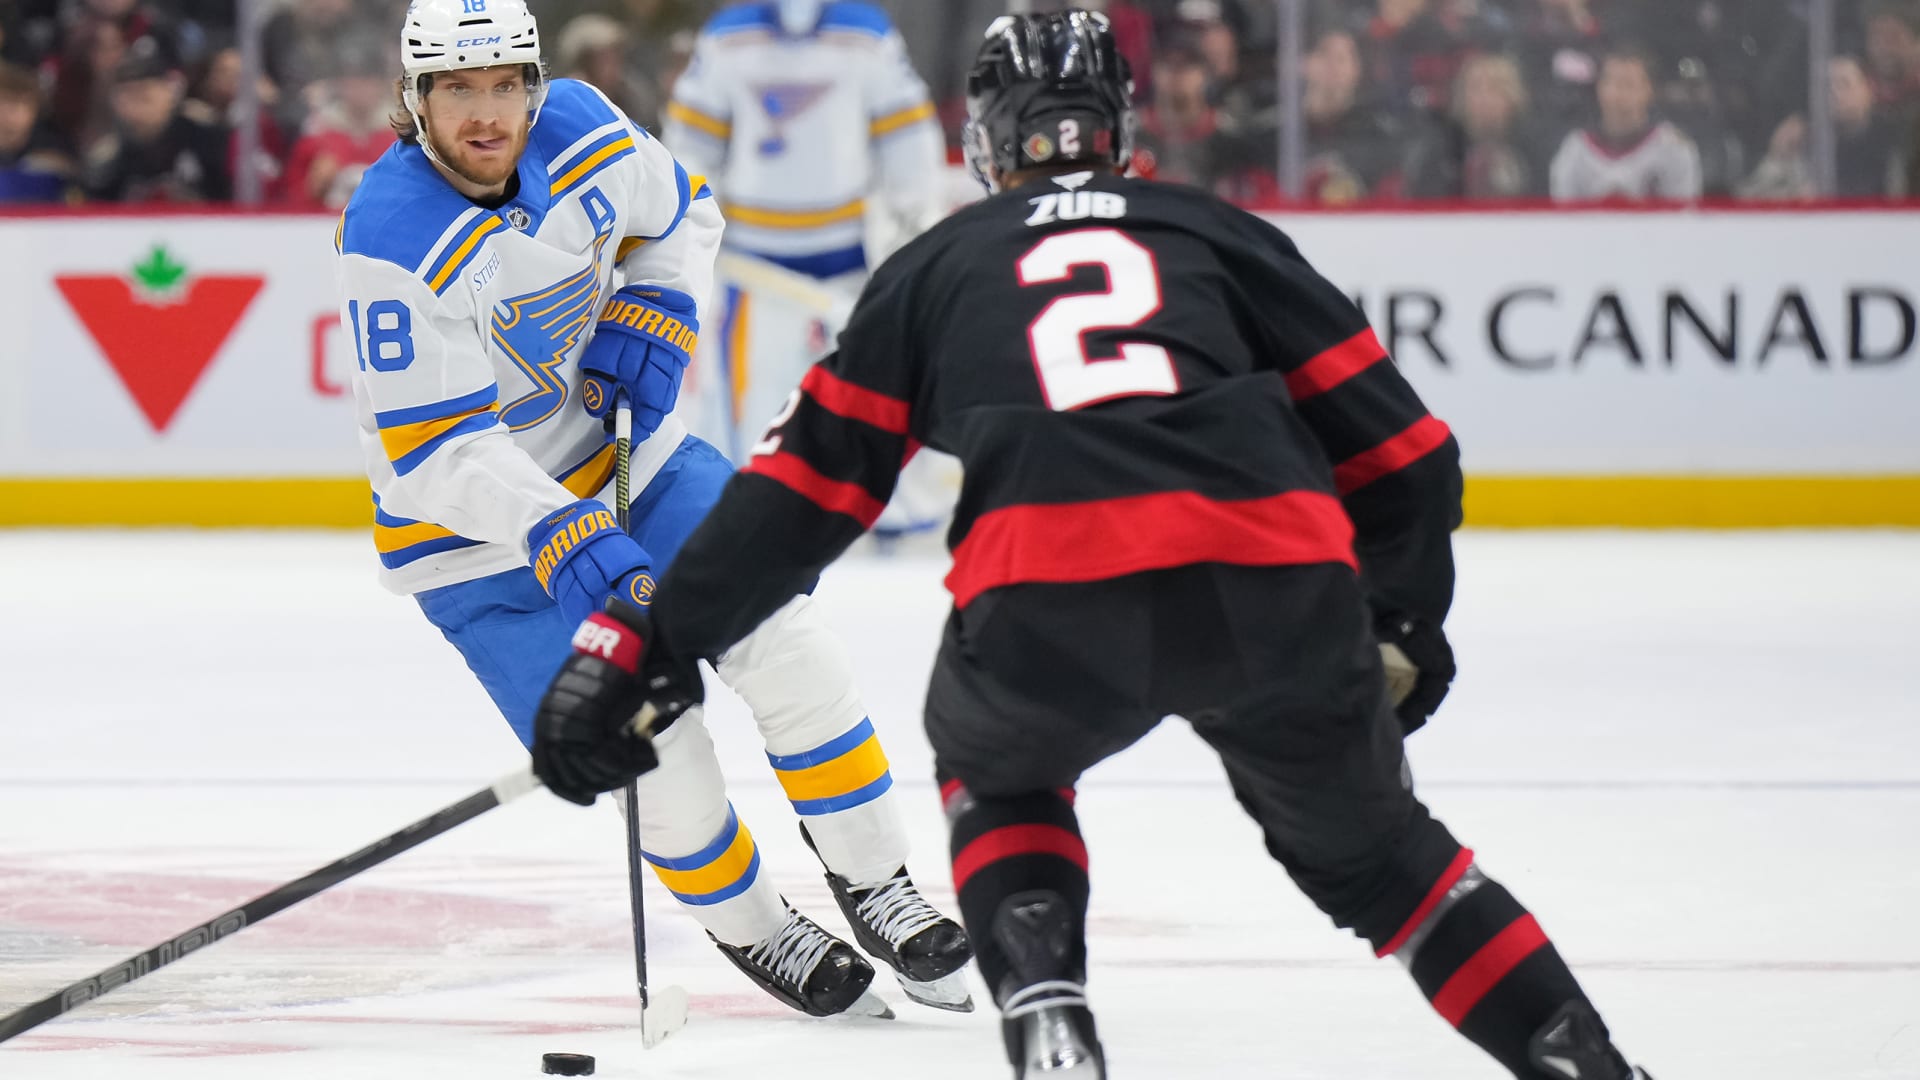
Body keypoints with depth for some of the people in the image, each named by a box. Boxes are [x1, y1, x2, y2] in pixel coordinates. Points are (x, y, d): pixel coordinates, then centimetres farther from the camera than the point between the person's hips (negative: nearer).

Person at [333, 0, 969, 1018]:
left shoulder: (580, 129, -12)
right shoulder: (390, 244, -29)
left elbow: (681, 213, 11)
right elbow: (434, 451, -30)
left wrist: (647, 324, -7)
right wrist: (562, 538, -39)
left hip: (614, 443, 5)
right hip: (477, 524, -5)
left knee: (786, 642, -4)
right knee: (649, 738, -11)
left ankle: (874, 881, 15)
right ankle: (747, 930, 16)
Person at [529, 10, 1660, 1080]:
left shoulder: (938, 267, 26)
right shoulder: (1220, 234, 27)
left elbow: (803, 488, 24)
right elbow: (1397, 446, 24)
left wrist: (654, 645, 29)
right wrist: (1405, 621, 39)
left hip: (1047, 609, -1)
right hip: (1279, 586, 1)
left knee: (997, 765, 33)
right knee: (1360, 835, 27)